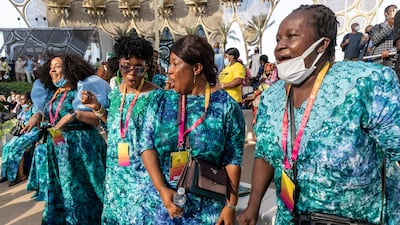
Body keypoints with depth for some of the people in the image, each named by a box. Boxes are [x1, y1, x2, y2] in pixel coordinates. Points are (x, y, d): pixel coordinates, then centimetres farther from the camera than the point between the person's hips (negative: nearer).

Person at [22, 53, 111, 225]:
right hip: (57, 149, 7)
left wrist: (74, 115, -25)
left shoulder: (82, 88, -8)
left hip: (81, 146, -7)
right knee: (58, 193, 15)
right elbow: (49, 114, 26)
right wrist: (37, 116, 6)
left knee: (81, 194, 2)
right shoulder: (53, 93, 13)